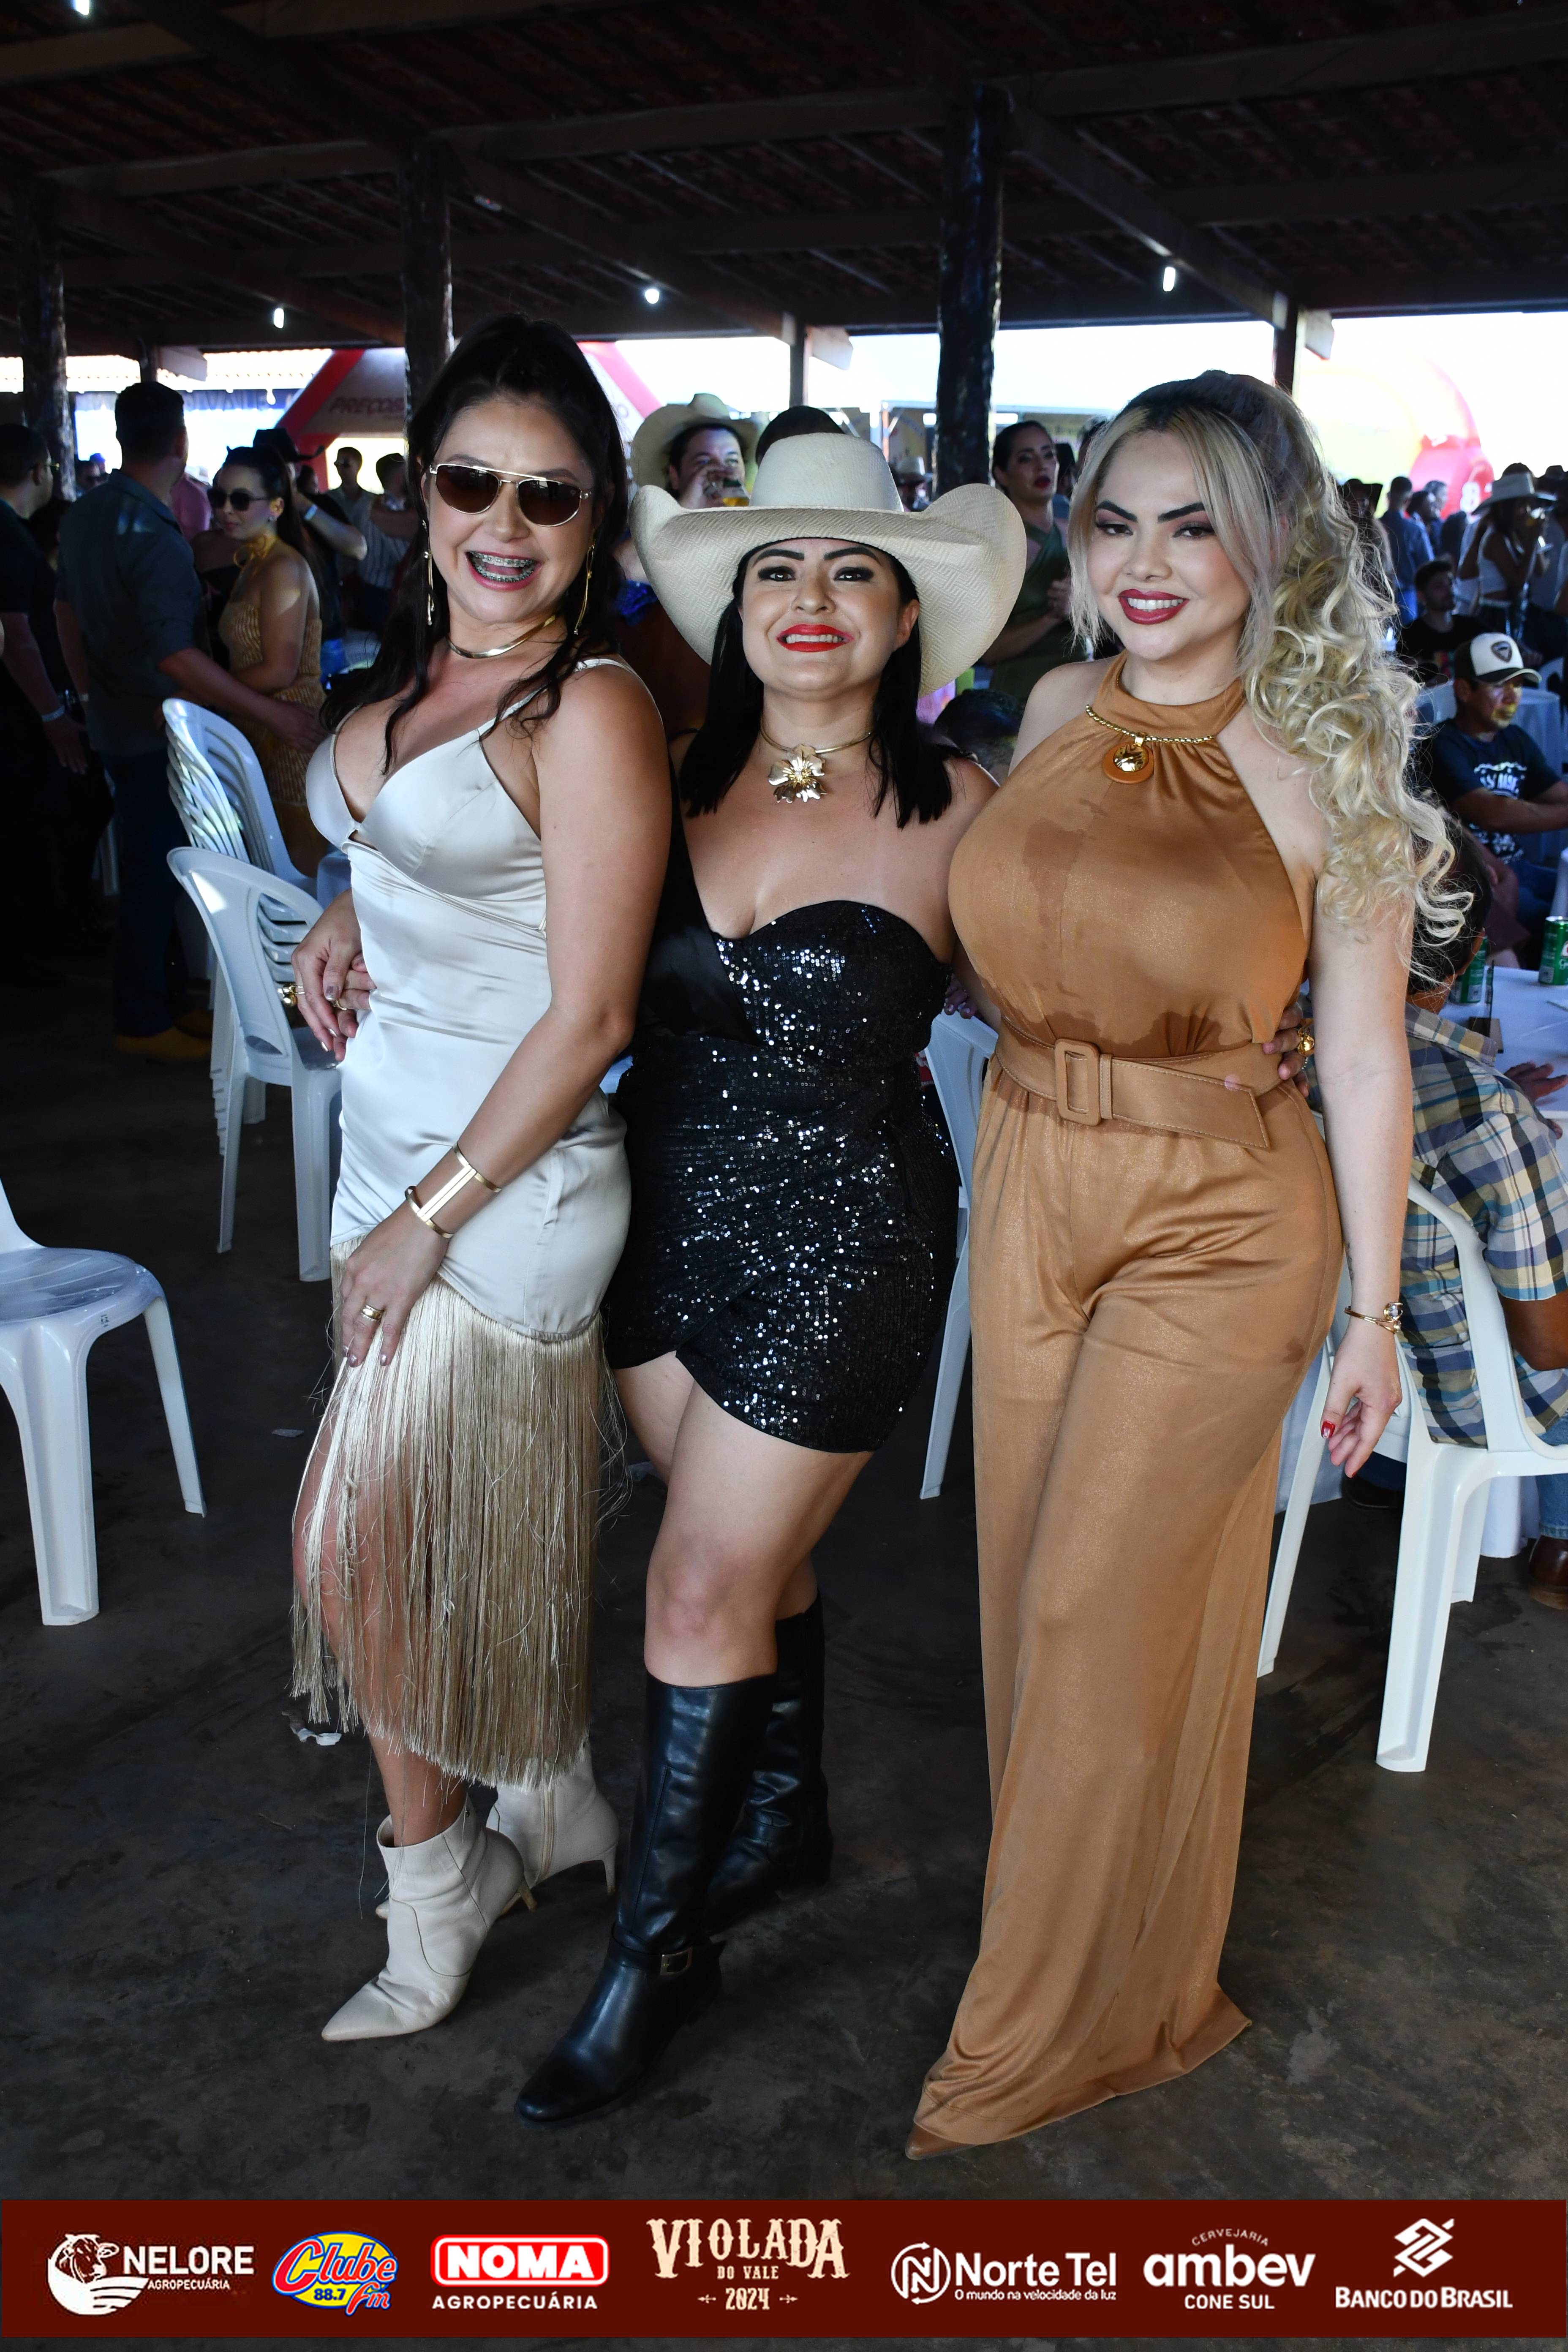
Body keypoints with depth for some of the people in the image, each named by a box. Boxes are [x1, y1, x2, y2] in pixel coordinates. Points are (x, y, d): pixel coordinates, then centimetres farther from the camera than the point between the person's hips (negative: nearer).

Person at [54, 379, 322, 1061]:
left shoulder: (85, 513, 6)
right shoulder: (153, 536, -23)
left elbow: (65, 608, 17)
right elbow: (176, 658, -29)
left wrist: (91, 692, 28)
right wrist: (272, 714, -28)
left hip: (114, 720, 9)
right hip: (157, 732, -9)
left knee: (150, 870, 17)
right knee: (155, 875, 0)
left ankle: (165, 1000, 28)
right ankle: (146, 1023, 9)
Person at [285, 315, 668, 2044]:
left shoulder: (588, 711, -18)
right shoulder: (409, 677, 7)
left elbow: (591, 1016, -19)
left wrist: (433, 1218, -15)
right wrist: (343, 924, 4)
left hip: (512, 1178, -8)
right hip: (388, 1146, 8)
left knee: (352, 1537, -2)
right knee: (428, 1536, 17)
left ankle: (439, 1883, 23)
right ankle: (536, 1792, 40)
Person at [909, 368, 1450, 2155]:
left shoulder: (1325, 762, -11)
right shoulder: (1060, 709, 3)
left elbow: (1361, 1054, -9)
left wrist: (1373, 1310, -6)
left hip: (1221, 1221, -5)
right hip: (1029, 1188, 5)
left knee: (1103, 1605, 3)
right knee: (1033, 1583, 16)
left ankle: (1069, 2020, 27)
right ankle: (1085, 1926, 43)